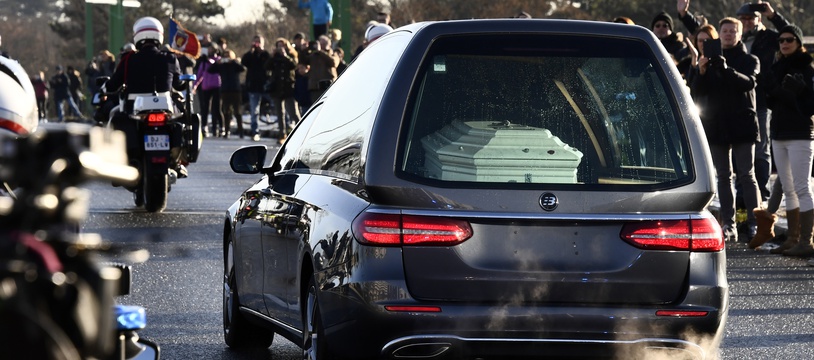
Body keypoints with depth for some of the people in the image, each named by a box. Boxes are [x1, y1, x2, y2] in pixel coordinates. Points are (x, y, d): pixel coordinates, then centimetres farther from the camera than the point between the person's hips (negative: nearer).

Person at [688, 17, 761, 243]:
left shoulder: (749, 60, 4)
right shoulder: (711, 60, 11)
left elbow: (749, 82, -17)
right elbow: (696, 90, 3)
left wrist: (726, 70, -32)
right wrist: (702, 72, -17)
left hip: (742, 124, -3)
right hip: (716, 125, 3)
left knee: (746, 175, -6)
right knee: (723, 177, 4)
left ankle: (754, 224, -8)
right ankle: (728, 225, 4)